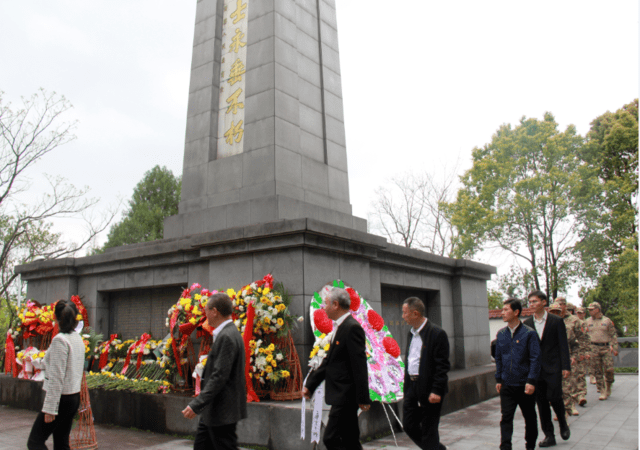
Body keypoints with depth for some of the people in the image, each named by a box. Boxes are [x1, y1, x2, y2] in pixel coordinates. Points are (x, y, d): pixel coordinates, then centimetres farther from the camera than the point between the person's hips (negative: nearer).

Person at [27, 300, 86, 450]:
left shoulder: (60, 340, -16)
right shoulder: (78, 339, 8)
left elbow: (57, 377, -18)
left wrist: (50, 408, -16)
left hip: (62, 398, -8)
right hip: (75, 396, 8)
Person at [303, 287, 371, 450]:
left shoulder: (352, 328, -16)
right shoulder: (340, 327, 14)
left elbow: (359, 365, -20)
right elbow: (329, 361, 19)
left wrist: (363, 398, -20)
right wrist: (310, 384, 17)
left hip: (345, 396, -10)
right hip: (341, 395, 10)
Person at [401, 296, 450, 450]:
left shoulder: (437, 333, -14)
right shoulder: (411, 333, 11)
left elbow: (442, 365, -16)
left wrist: (436, 391, -20)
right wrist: (406, 385, 15)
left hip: (429, 389, -8)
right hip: (412, 386, 8)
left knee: (428, 429, 1)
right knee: (409, 425, 12)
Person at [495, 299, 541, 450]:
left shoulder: (529, 333, -9)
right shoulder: (501, 334, 4)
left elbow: (535, 358, -10)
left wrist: (531, 381, -16)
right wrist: (498, 379, 10)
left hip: (524, 385, -3)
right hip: (507, 385, 3)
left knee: (529, 417, 14)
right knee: (506, 418, -2)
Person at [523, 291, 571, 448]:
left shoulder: (556, 321, -1)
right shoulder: (527, 323, 7)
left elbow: (563, 345, -3)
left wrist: (566, 367, -10)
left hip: (553, 367, -3)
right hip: (535, 369, 3)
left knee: (554, 396, -12)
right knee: (541, 402, 5)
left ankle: (563, 423, 18)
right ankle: (549, 435, 16)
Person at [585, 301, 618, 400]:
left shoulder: (607, 321, 5)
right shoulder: (588, 322, 8)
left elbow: (613, 335, 6)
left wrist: (615, 348, -1)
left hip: (606, 348, -1)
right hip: (593, 348, 1)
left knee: (609, 369, -6)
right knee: (597, 371, -1)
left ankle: (608, 388, 19)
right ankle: (602, 392, 7)